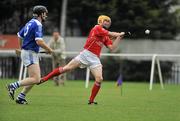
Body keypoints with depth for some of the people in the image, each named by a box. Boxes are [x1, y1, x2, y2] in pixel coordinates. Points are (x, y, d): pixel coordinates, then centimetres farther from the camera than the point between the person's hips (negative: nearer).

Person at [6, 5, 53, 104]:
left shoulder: (30, 23, 14)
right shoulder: (37, 25, -15)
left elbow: (19, 35, 25)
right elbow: (39, 41, -25)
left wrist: (22, 48, 38)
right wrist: (49, 49, -9)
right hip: (30, 53, -10)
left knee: (34, 78, 12)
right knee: (36, 79, -16)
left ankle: (21, 97, 10)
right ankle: (13, 86, -16)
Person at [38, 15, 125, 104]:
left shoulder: (106, 37, 18)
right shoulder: (97, 28, -1)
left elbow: (112, 48, 9)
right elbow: (111, 34, -7)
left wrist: (119, 38, 4)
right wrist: (120, 34, 8)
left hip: (95, 59, 6)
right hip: (86, 54, -6)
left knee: (99, 79, -12)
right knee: (66, 68, -13)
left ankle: (91, 100, 2)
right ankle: (44, 79, -5)